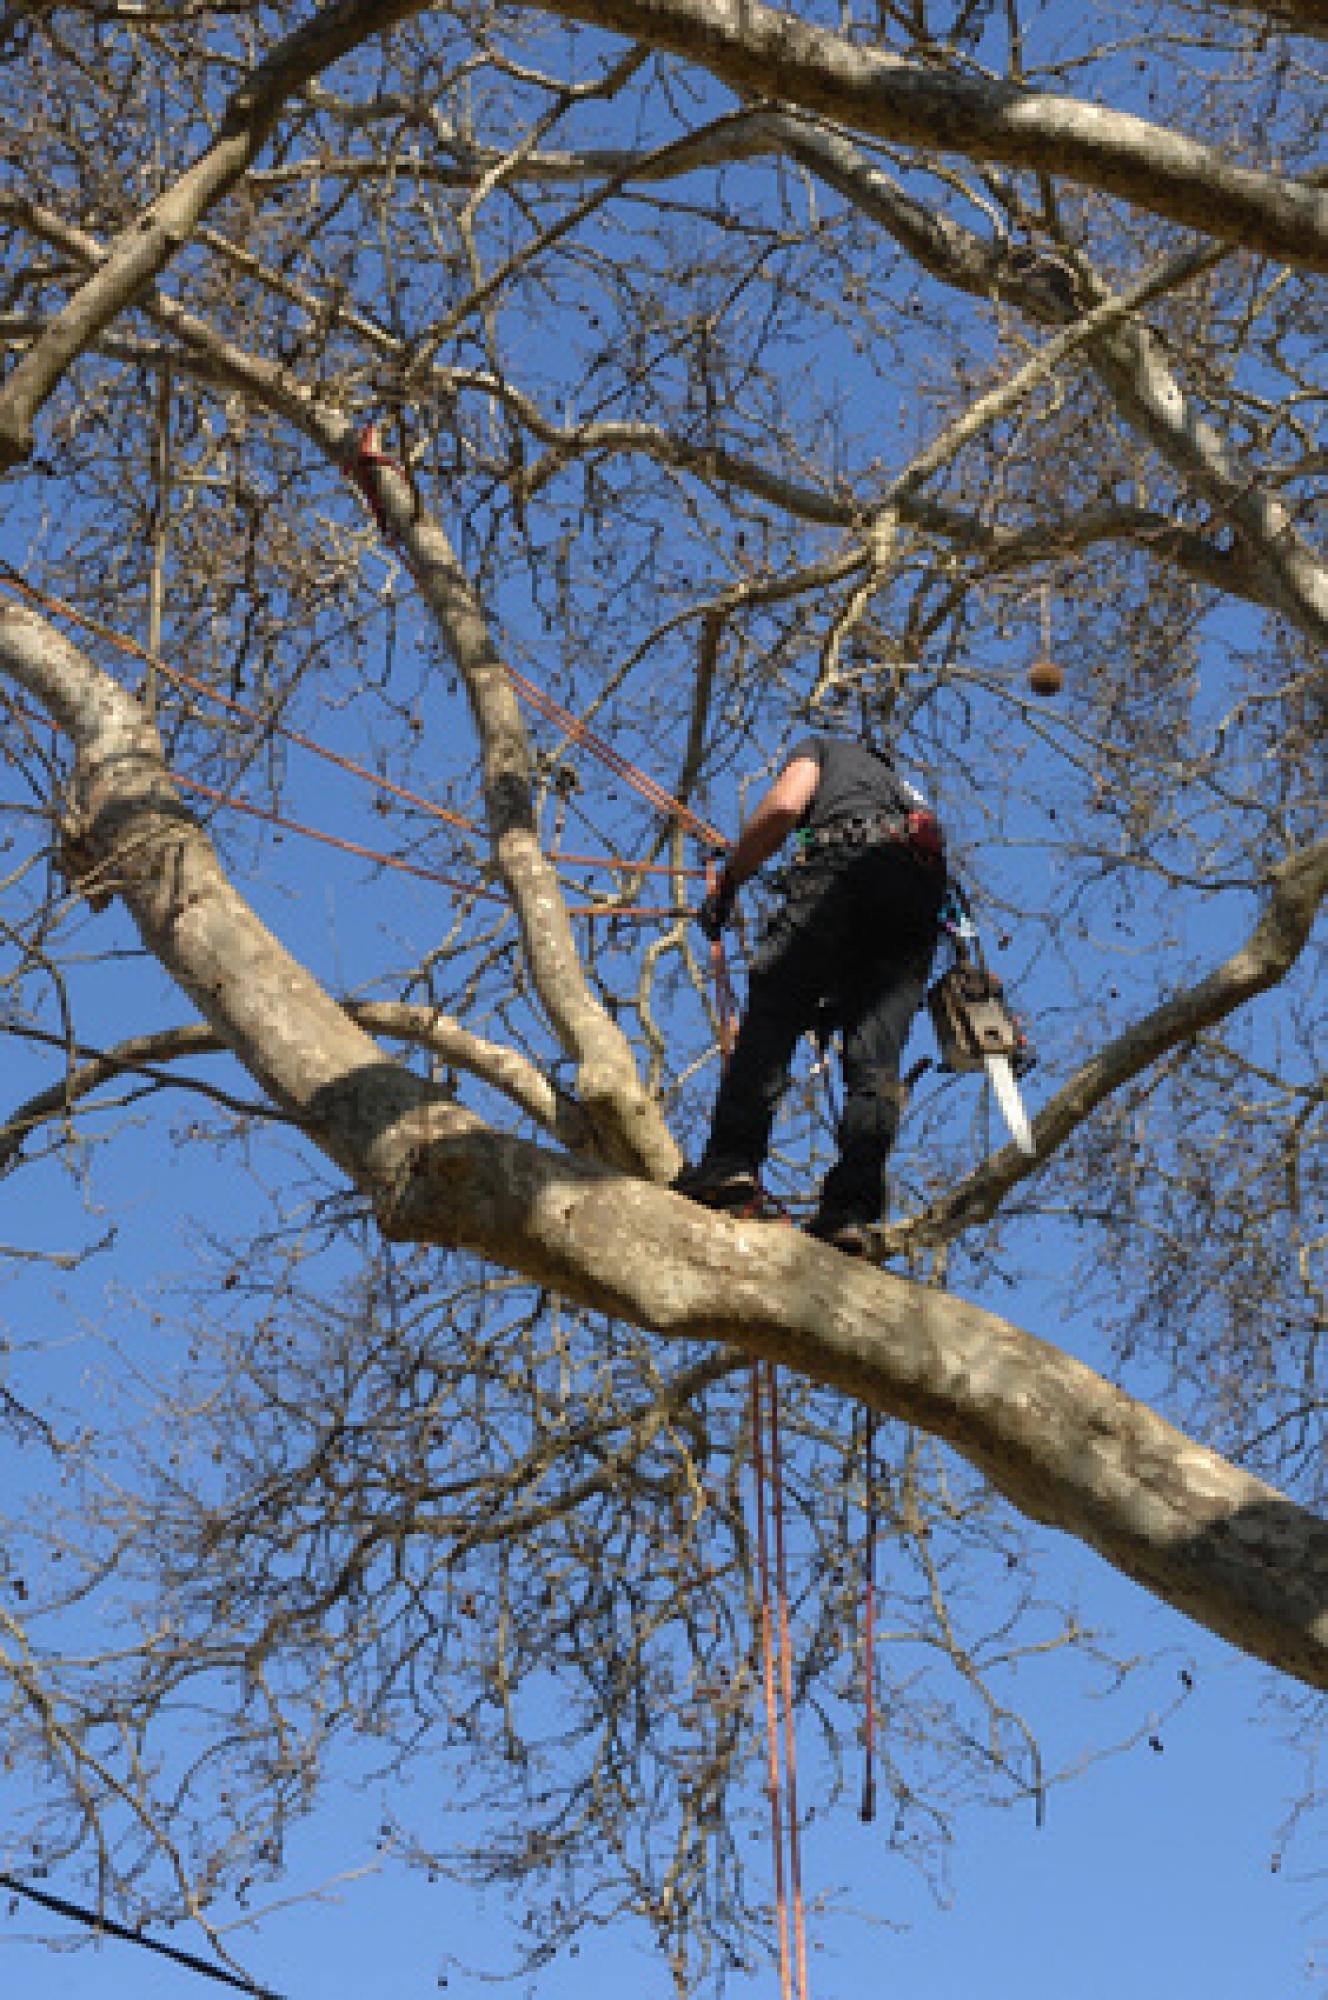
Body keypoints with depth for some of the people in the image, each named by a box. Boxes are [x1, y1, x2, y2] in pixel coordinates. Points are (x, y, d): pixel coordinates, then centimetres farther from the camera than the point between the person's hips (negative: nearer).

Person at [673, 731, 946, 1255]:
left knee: (771, 1012, -8)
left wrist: (725, 885, 13)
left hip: (847, 860, -5)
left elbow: (783, 807, 6)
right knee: (876, 1058, -3)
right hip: (922, 891, 5)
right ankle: (851, 1210, -16)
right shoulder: (906, 791, 44)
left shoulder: (826, 748, 29)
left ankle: (732, 1160, -24)